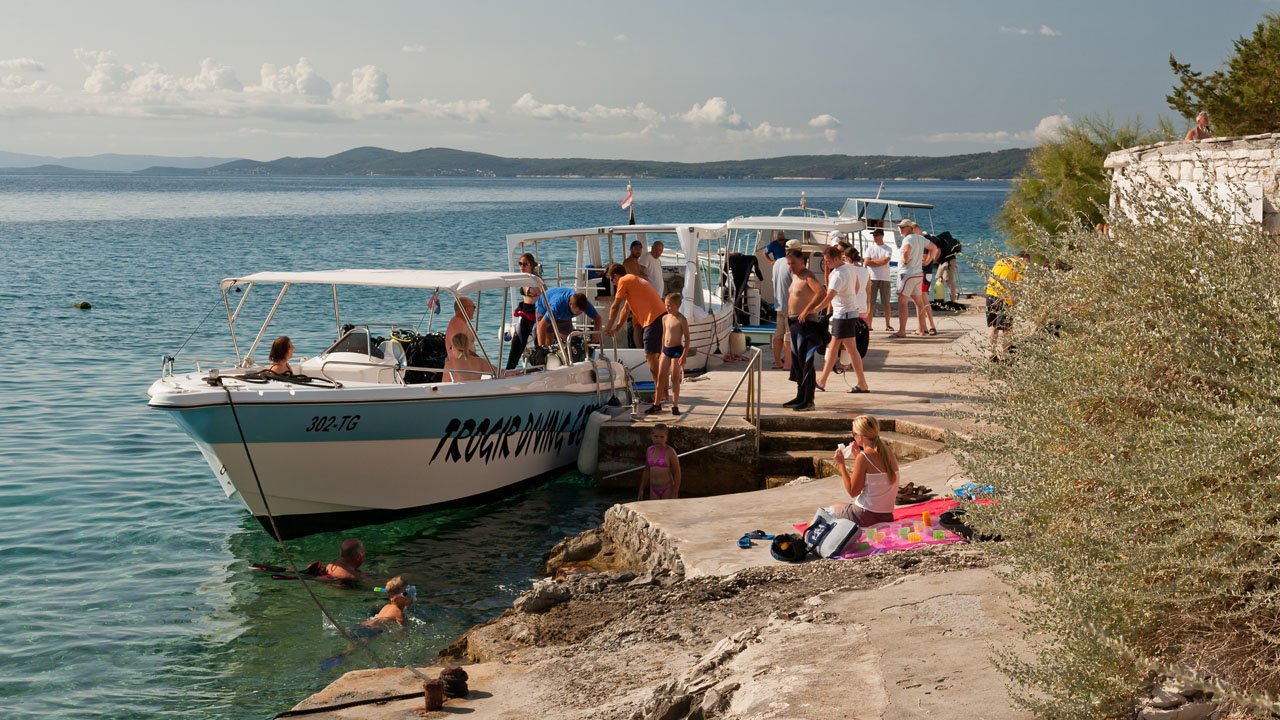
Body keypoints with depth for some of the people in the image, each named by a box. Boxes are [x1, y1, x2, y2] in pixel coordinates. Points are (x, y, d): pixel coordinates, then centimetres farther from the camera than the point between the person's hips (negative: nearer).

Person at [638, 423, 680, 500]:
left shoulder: (670, 452, -10)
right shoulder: (649, 450, 6)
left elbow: (677, 473, -9)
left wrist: (675, 493, -14)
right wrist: (641, 490, 17)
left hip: (667, 490, -5)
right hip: (653, 490, 5)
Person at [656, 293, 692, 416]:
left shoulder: (682, 320, -11)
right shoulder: (665, 318, 8)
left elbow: (687, 338, -10)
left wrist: (684, 355, -15)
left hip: (677, 350, -6)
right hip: (666, 350, 6)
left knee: (675, 378, -1)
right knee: (660, 376, 6)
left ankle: (675, 405, 6)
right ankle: (657, 403, 14)